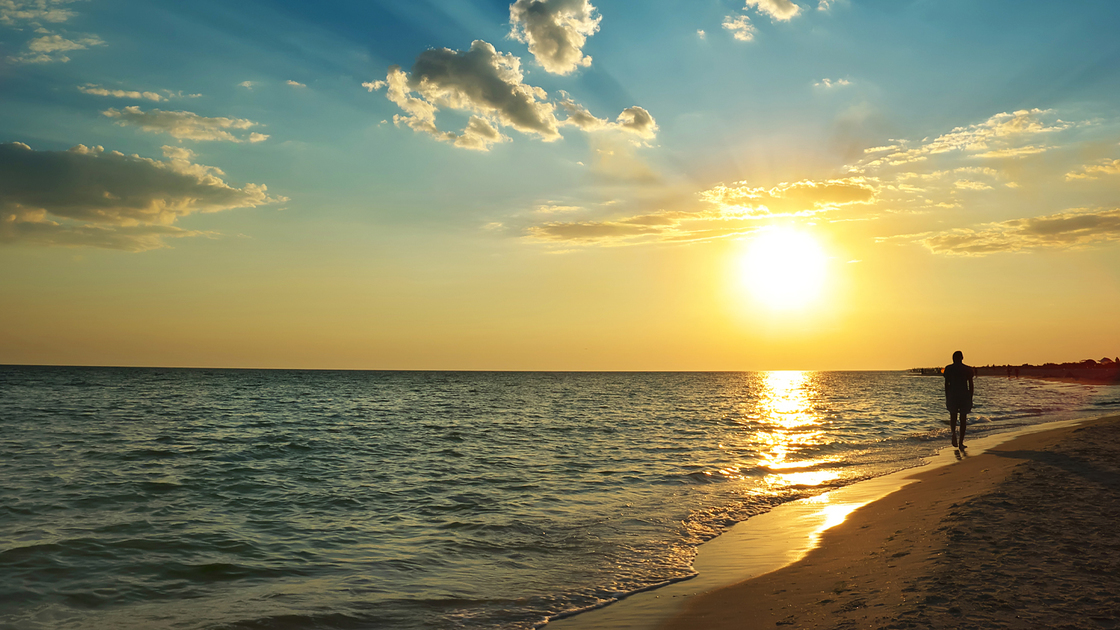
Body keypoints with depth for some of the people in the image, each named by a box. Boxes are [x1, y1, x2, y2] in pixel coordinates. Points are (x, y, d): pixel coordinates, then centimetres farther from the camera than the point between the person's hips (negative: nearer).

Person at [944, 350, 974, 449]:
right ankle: (961, 442, 4)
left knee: (953, 415, 16)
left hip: (952, 395, 0)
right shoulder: (968, 369, 0)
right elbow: (971, 385, 1)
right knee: (963, 419, 7)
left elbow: (946, 384, 0)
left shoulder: (948, 368, 0)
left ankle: (954, 433, -13)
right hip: (964, 395, 0)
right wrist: (970, 399, 9)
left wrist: (947, 398, 7)